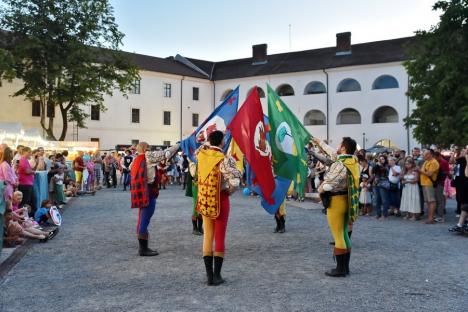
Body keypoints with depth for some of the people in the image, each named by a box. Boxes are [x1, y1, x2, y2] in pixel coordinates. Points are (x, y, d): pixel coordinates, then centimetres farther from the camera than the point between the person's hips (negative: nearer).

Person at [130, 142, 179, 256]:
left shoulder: (136, 160, 16)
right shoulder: (148, 156, -9)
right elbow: (165, 154, -7)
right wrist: (179, 145, 1)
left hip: (141, 193, 10)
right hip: (148, 192, -10)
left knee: (142, 220, 14)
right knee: (145, 220, -7)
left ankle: (142, 247, 21)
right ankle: (143, 249, -3)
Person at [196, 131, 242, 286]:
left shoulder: (201, 153, -1)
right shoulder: (224, 159, -17)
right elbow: (235, 180, -26)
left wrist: (209, 142, 20)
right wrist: (229, 191, -9)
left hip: (204, 200, 5)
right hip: (220, 200, -5)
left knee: (207, 235, 12)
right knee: (220, 237, 5)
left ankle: (209, 275, 14)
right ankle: (216, 275, 9)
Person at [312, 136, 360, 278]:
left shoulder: (339, 165, -22)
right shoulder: (353, 161, 4)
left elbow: (327, 186, -25)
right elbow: (333, 153, 20)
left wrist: (320, 189, -1)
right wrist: (319, 142, 31)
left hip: (336, 201, -9)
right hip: (347, 201, 9)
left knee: (338, 236, -2)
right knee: (344, 234, 16)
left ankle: (340, 269, 4)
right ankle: (345, 267, 25)